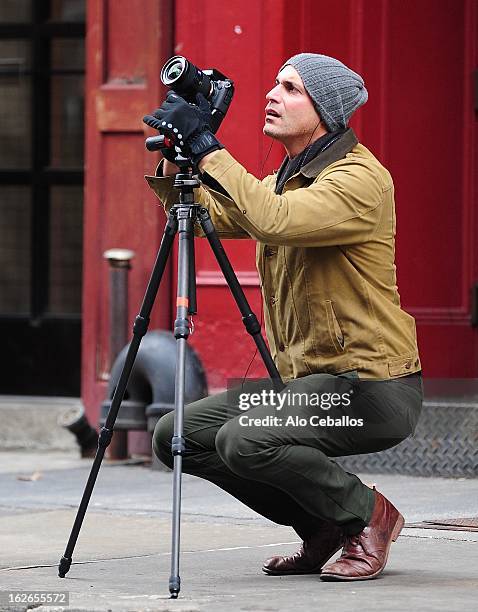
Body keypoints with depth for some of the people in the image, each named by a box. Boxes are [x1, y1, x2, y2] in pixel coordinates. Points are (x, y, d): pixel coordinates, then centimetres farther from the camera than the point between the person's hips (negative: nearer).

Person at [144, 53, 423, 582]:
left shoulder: (360, 178, -16)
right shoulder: (283, 180, 13)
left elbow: (272, 220, -33)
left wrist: (206, 147, -27)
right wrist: (174, 159, -2)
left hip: (370, 385, -9)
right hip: (302, 379, 9)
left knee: (245, 440, -30)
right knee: (177, 435, 1)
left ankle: (366, 513, -4)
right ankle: (321, 526, 10)